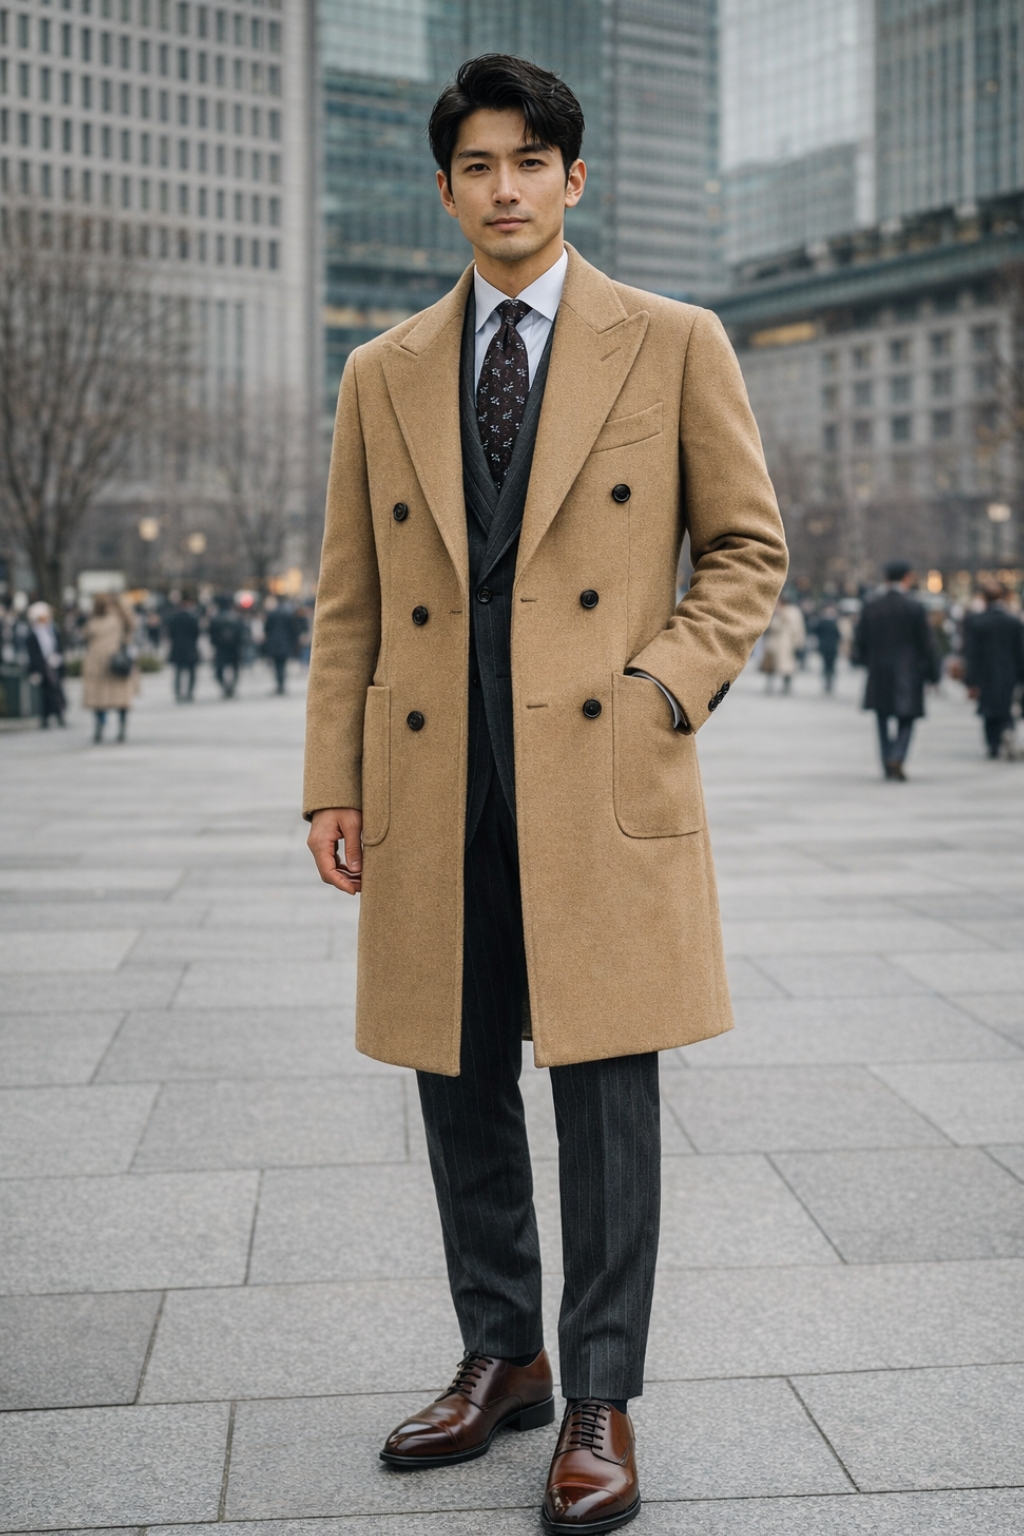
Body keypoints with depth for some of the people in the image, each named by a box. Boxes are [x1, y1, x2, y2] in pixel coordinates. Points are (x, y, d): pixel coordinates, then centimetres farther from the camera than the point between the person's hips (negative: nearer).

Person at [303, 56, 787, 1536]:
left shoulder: (674, 345, 6)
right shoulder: (383, 374, 13)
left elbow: (748, 545, 8)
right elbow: (349, 598, 13)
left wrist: (667, 683, -7)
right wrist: (333, 782, 6)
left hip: (601, 773, -3)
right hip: (434, 781, 3)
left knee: (605, 1089, -1)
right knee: (460, 1083, 10)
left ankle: (601, 1404, 11)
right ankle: (503, 1357, 27)